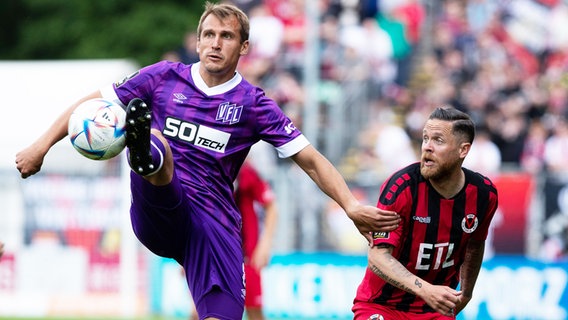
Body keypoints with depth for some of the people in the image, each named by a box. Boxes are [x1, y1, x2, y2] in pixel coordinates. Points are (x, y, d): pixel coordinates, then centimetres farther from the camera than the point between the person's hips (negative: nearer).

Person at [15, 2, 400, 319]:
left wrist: (351, 205, -13)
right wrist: (42, 145, 7)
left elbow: (312, 161, 1)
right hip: (157, 215, -1)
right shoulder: (165, 77, 8)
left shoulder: (253, 104, 5)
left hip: (213, 223, 1)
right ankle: (143, 154, -67)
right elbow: (93, 104, 15)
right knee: (156, 142, -31)